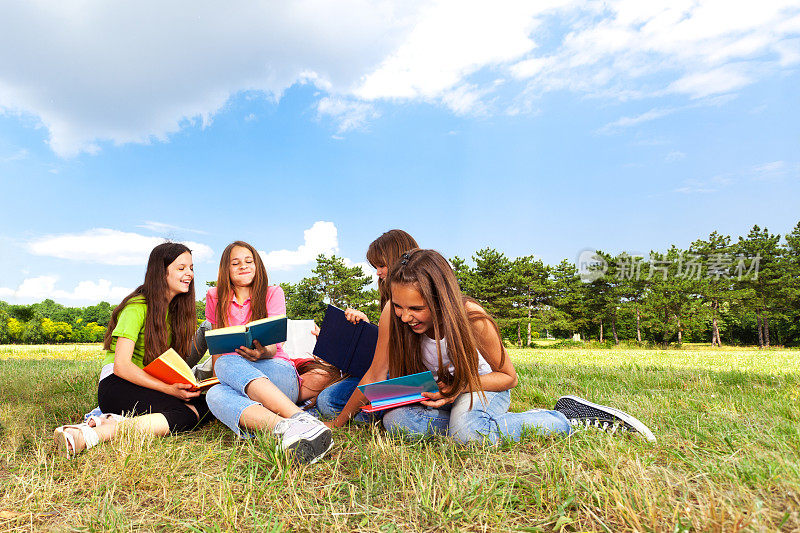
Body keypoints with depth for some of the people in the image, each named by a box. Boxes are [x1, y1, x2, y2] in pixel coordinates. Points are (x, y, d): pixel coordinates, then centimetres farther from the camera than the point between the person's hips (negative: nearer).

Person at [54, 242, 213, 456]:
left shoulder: (174, 309, 13)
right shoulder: (137, 307, -10)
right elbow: (121, 365, -18)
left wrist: (184, 383, -9)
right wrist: (169, 389, -26)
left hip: (149, 385, 7)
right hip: (117, 385, -7)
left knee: (203, 407, -22)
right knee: (189, 413, -31)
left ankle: (116, 420, -26)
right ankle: (95, 434, -36)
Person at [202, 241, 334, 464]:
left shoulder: (273, 293, 10)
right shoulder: (216, 298, 17)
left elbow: (274, 345, -1)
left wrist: (262, 353, -25)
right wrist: (215, 374, -3)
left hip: (280, 372, -2)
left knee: (228, 364, -34)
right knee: (215, 395, -34)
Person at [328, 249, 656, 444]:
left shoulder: (472, 319, -30)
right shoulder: (394, 314, -24)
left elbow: (508, 376, -14)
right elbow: (375, 375, -11)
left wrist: (460, 387, -31)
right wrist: (337, 423, -10)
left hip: (482, 386, -3)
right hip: (433, 391, 3)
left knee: (468, 434, -37)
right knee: (396, 421, -28)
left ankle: (565, 417, -15)